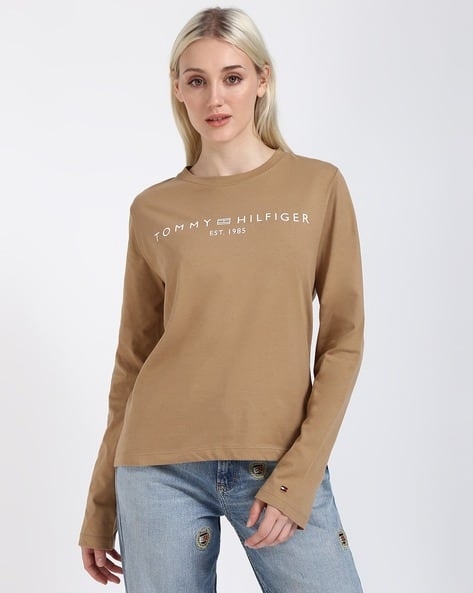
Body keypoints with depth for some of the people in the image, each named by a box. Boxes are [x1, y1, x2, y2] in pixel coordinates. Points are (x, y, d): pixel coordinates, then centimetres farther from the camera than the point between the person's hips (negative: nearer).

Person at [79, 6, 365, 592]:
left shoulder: (319, 186, 1)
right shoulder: (153, 210, 3)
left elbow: (342, 341, 0)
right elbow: (132, 358, 8)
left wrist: (297, 477, -9)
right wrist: (101, 506, 11)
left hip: (280, 467, 0)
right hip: (163, 468, 1)